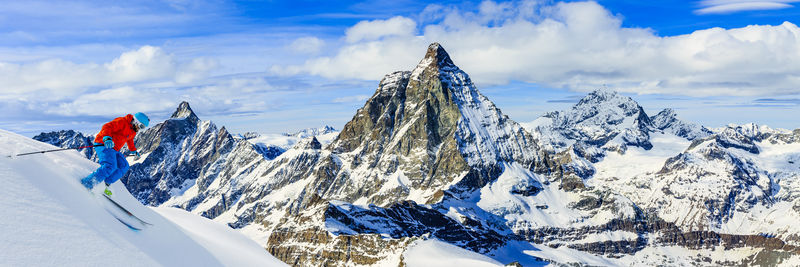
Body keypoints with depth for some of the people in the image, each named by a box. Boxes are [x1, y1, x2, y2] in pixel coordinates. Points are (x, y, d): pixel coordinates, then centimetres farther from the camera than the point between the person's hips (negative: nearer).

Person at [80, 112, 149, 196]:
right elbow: (106, 127, -24)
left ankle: (105, 185, -6)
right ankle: (86, 184, -26)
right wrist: (107, 138, -42)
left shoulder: (133, 131, 16)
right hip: (103, 145, -10)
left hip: (113, 149, 10)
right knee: (110, 166, -28)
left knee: (124, 166, -2)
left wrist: (134, 151, 47)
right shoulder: (122, 122, -13)